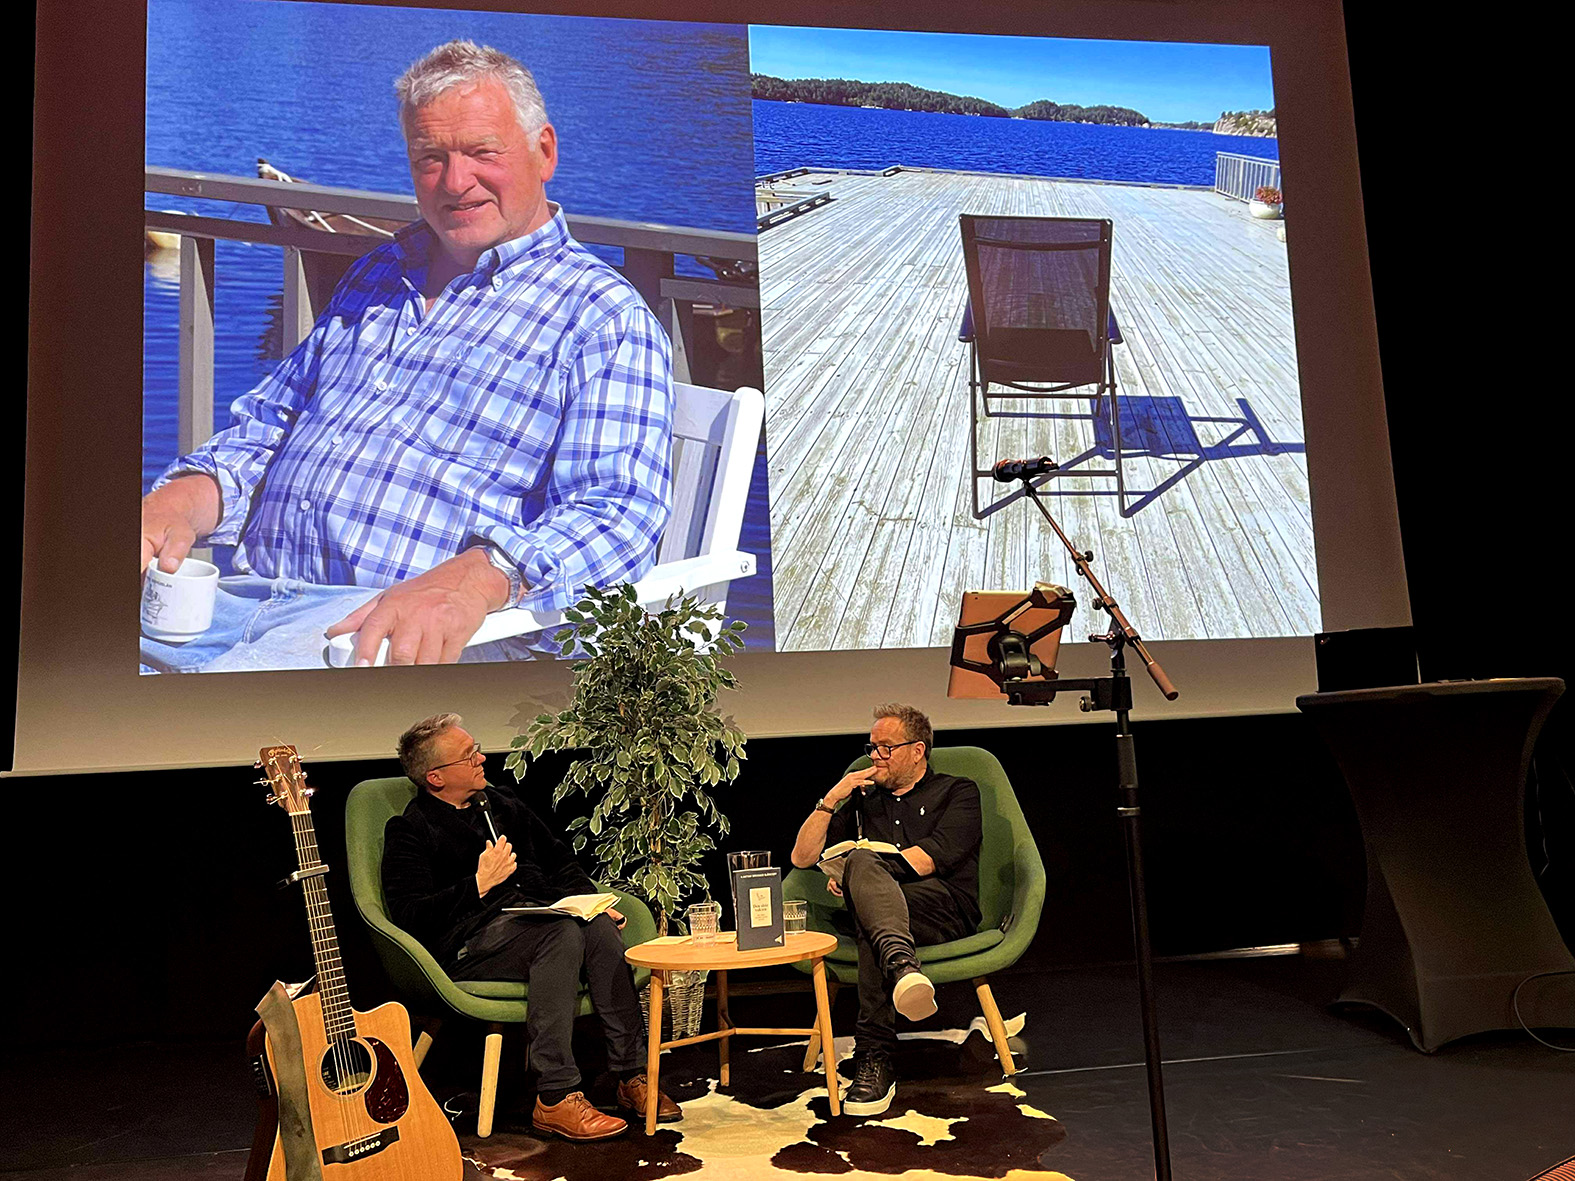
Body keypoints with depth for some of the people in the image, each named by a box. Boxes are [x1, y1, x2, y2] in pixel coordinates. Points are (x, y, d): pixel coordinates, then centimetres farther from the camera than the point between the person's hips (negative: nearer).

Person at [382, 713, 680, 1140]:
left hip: (539, 916, 6)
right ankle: (555, 1099, -32)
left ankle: (632, 1077, -21)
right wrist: (479, 885, -18)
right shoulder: (409, 831, 3)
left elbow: (560, 861, 27)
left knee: (599, 928, -26)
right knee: (563, 933, -34)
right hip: (472, 940, -6)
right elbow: (410, 917, -10)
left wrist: (593, 903, 11)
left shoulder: (501, 805, 22)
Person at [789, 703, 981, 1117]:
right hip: (875, 905, 3)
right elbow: (802, 857, 24)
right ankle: (901, 965, -64)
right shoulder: (864, 801, 32)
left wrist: (858, 875, -6)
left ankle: (874, 1057, -49)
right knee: (859, 860, -36)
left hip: (944, 905, -3)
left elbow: (933, 856, -3)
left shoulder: (957, 792, 18)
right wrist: (830, 800, 11)